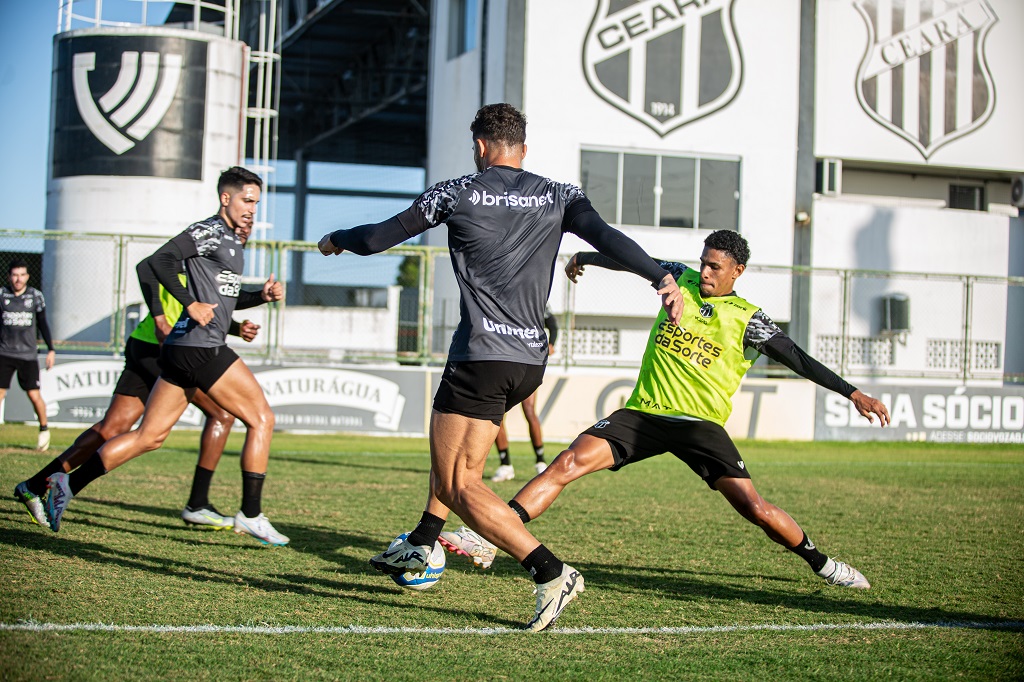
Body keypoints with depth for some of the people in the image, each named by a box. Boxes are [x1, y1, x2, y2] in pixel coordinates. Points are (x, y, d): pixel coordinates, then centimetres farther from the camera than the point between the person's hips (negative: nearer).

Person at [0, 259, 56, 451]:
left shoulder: (36, 295, 2)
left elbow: (42, 324, 10)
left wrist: (50, 349, 7)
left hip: (28, 354, 0)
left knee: (34, 395, -3)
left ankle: (44, 429, 19)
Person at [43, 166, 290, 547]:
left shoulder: (232, 239, 21)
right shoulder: (209, 231, -8)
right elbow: (161, 260, -20)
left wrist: (262, 296, 14)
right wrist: (191, 303, -24)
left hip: (182, 349, 10)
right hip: (200, 347, -10)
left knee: (149, 435, 9)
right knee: (261, 418, -2)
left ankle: (68, 484, 8)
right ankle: (250, 515, 0)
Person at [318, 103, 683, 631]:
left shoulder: (457, 193, 0)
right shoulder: (558, 196, 9)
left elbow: (378, 238, 7)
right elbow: (607, 238, -10)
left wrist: (335, 240, 26)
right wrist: (660, 276, -19)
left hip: (481, 358, -7)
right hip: (532, 359, 7)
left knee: (458, 485, -6)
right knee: (457, 442, 30)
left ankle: (552, 573, -18)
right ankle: (420, 547, 35)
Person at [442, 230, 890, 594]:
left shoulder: (747, 320, 0)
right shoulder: (681, 280, 8)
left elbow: (797, 359, -2)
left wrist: (854, 393, -10)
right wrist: (584, 258, 34)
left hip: (700, 423, -2)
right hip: (643, 411, 2)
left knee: (756, 509, -15)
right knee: (569, 462, -18)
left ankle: (823, 565, 11)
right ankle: (490, 539, -19)